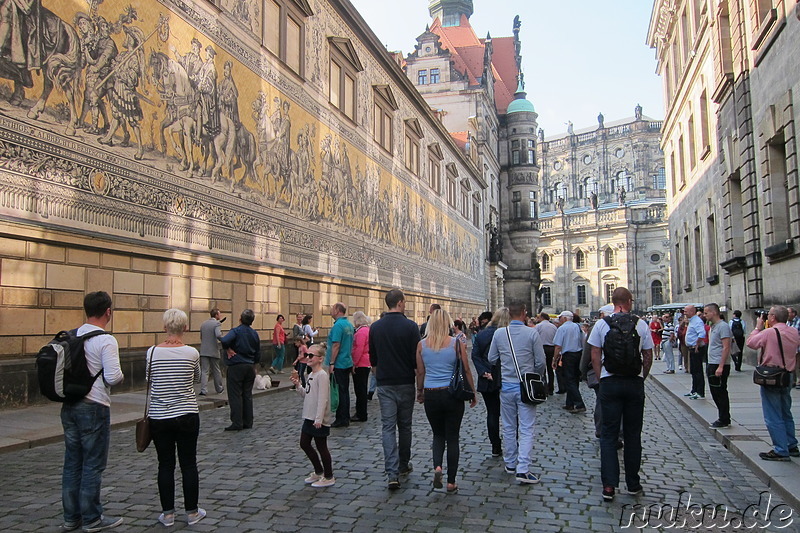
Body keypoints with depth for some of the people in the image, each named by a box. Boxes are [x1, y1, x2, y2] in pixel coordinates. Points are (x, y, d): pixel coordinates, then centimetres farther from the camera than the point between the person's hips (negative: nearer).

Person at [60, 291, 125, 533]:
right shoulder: (106, 340, -16)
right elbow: (112, 377, -21)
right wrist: (121, 376, 0)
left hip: (69, 406, 7)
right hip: (94, 408, -7)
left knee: (72, 463, 15)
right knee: (93, 465, 3)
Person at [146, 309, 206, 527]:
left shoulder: (152, 352, -9)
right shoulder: (192, 353, -10)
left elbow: (148, 381, 6)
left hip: (159, 417, 1)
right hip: (187, 416, -1)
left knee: (165, 465, 11)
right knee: (189, 464, 9)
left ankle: (168, 513, 19)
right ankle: (192, 512, 18)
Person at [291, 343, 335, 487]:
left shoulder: (322, 375, -18)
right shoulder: (311, 375, 11)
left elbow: (322, 399, -22)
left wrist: (318, 419, -24)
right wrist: (298, 385, 2)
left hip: (319, 420, -9)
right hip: (309, 417, 9)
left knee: (321, 447, 2)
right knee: (304, 444, 15)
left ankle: (329, 477, 18)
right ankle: (318, 472, 32)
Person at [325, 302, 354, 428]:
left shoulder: (338, 325, -17)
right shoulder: (349, 325, 11)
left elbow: (336, 345, -21)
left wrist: (332, 363, -18)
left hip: (339, 364, -9)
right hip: (348, 362, 9)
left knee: (340, 392, -2)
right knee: (345, 390, 14)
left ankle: (341, 420, 3)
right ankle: (346, 418, 20)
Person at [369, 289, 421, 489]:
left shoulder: (375, 327, 2)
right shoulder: (410, 326, -10)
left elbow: (373, 359, 11)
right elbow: (416, 359, -9)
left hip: (384, 384, 2)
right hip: (405, 383, -2)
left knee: (388, 427, 1)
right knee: (405, 426, 14)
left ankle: (393, 473, -9)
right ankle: (404, 465, 28)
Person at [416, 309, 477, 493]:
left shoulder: (421, 344, -2)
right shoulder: (457, 343, -7)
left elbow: (420, 372, 5)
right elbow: (466, 370, -3)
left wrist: (420, 392, 20)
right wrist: (473, 393, 9)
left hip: (431, 395, 2)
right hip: (453, 395, -1)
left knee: (438, 434, 20)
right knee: (452, 437, 8)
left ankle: (437, 466, -4)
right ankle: (451, 483, 12)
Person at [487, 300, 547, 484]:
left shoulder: (499, 333, -2)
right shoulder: (532, 333, -10)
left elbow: (491, 359, 6)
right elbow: (541, 362, -6)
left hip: (506, 387, 3)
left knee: (508, 428, 15)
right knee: (526, 429, 0)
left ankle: (510, 464, 26)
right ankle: (523, 469, -7)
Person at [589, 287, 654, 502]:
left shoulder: (601, 324, -2)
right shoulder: (641, 325, -1)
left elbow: (595, 357, -1)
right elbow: (648, 357, 3)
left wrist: (601, 378, 8)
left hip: (610, 382, -1)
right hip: (635, 383, 1)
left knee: (608, 434, 4)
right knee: (633, 434, 11)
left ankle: (609, 485, -1)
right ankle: (633, 484, 19)